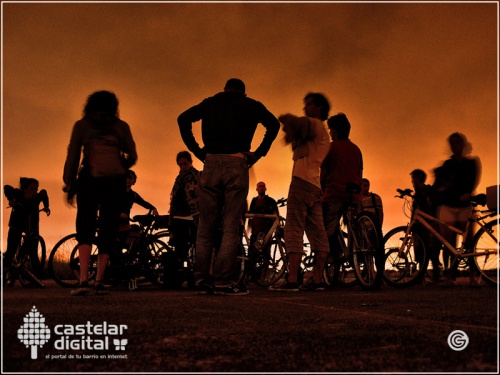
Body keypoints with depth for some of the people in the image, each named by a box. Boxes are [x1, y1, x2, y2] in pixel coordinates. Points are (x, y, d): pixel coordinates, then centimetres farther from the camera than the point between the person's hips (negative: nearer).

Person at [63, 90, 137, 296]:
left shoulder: (81, 125, 9)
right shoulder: (121, 126, 11)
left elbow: (72, 157, 2)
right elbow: (132, 157, 8)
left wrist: (69, 184, 8)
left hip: (89, 181, -1)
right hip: (115, 182, 1)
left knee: (85, 228, 9)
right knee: (108, 230, 10)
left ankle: (84, 279, -8)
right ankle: (99, 281, 9)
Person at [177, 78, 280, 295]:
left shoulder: (210, 103, 19)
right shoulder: (250, 105, 13)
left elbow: (183, 119, 8)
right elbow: (273, 124, 0)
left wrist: (196, 150, 8)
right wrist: (258, 154, 3)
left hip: (211, 164, 2)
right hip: (237, 165, -2)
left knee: (205, 226, 7)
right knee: (231, 226, -1)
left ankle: (202, 280, 6)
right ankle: (224, 281, -5)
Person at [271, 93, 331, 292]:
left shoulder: (315, 124, -2)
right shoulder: (322, 134, 27)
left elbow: (291, 120, -18)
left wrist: (285, 119, 2)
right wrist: (293, 134, 10)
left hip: (302, 182, -10)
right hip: (315, 186, 10)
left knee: (294, 230, -13)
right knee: (317, 233, 5)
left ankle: (292, 280, -18)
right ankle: (317, 280, 6)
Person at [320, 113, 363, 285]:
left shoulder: (330, 147, 1)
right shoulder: (356, 149, 17)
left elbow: (323, 174, 2)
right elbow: (360, 175, 18)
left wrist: (323, 191, 15)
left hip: (334, 195, -5)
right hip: (354, 196, 5)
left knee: (330, 234, -1)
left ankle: (335, 272, -8)